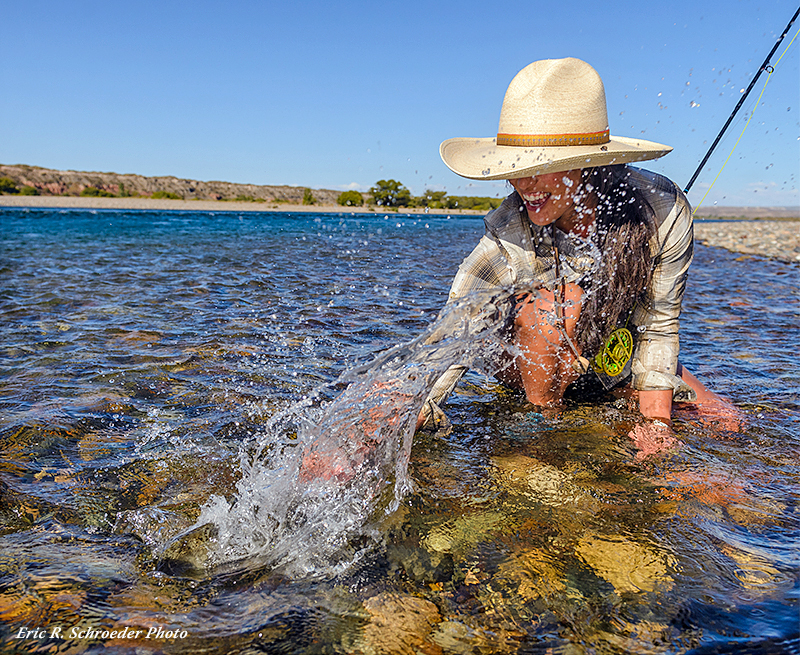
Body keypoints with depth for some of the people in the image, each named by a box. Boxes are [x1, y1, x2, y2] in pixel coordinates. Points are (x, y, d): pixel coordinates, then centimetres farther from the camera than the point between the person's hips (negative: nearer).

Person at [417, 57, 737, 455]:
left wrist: (657, 421, -19)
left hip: (620, 359, 3)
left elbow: (659, 326, -14)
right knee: (559, 304, -35)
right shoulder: (510, 237, -34)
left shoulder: (663, 211, -27)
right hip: (528, 362, -2)